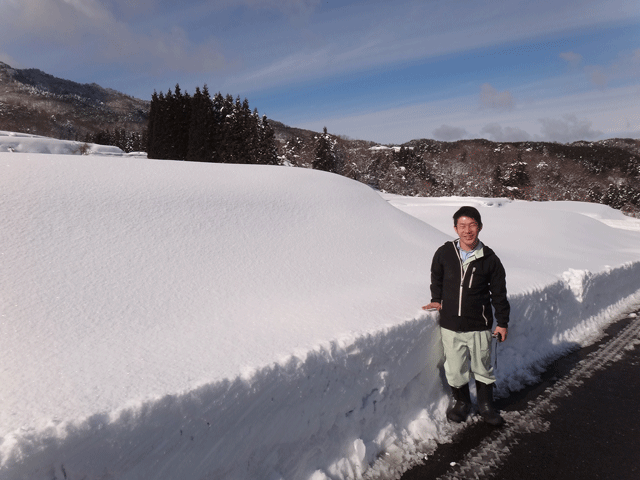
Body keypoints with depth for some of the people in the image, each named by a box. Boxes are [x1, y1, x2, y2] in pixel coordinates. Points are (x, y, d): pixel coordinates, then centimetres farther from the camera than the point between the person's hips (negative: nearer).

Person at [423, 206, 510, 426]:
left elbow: (499, 293, 2)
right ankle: (462, 403, 36)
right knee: (455, 370, 10)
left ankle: (486, 406, 38)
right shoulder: (444, 253, -5)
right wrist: (437, 300, 11)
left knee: (483, 368, 16)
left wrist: (502, 322, 4)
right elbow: (436, 279, 15)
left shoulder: (489, 259, -6)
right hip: (450, 326, 1)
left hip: (480, 327, 0)